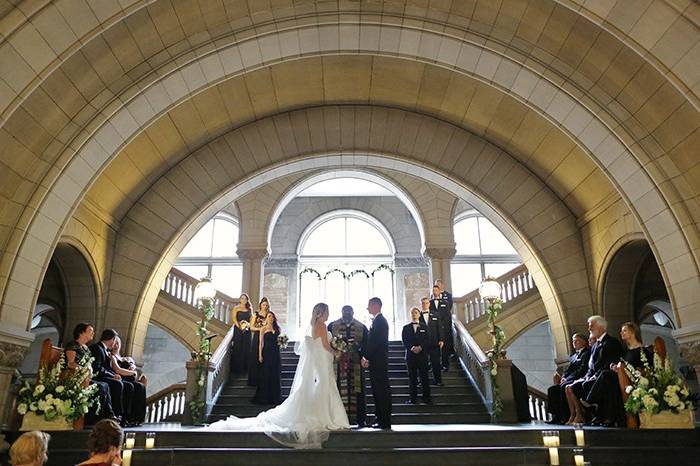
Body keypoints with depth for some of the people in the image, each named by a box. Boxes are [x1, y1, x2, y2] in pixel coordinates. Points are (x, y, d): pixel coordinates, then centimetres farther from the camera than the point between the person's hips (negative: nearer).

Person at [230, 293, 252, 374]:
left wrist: (248, 325, -9)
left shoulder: (249, 309, 14)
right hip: (238, 330, -3)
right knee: (237, 348, -5)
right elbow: (234, 319, -5)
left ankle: (245, 368, 6)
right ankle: (236, 369, -1)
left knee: (246, 348, 2)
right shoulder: (236, 308, 5)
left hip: (247, 331, 3)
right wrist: (240, 326, -16)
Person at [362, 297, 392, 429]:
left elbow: (376, 342, -19)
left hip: (378, 362, -10)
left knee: (382, 391, -5)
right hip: (376, 362, 10)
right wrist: (366, 357, 9)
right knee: (378, 391, 12)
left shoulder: (380, 321, -13)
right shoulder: (378, 320, 17)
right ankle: (380, 419, 18)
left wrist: (366, 358, -14)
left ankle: (385, 422, 1)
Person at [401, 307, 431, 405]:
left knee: (424, 377, 1)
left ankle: (426, 398, 7)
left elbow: (427, 340, 1)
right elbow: (404, 341, 2)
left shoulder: (424, 327, 10)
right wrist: (412, 348, -14)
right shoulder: (406, 328, 10)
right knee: (412, 378, 3)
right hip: (410, 355, 0)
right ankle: (413, 398, 9)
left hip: (422, 355, 0)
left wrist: (420, 347, -15)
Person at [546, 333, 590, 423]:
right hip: (569, 380, 8)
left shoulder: (587, 353, 0)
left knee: (564, 387, -35)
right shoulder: (573, 355, 26)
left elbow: (583, 369, -12)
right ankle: (556, 416, -15)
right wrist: (563, 377, -2)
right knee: (552, 389, -12)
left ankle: (566, 417, -30)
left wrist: (567, 379, -16)